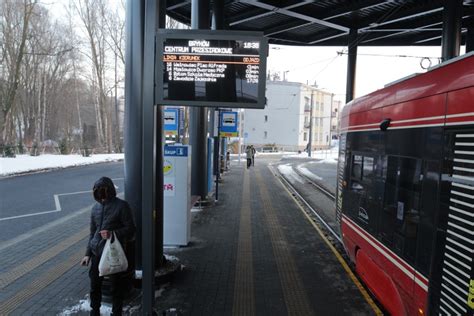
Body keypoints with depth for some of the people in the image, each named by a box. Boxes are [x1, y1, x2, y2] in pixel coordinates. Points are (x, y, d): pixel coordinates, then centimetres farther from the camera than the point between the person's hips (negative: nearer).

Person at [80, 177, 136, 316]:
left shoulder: (121, 206, -10)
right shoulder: (96, 208, 8)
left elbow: (130, 230, -10)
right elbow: (92, 233, 15)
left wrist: (113, 233, -25)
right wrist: (88, 254, 12)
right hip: (97, 253, 5)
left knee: (116, 286, 8)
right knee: (94, 285, 15)